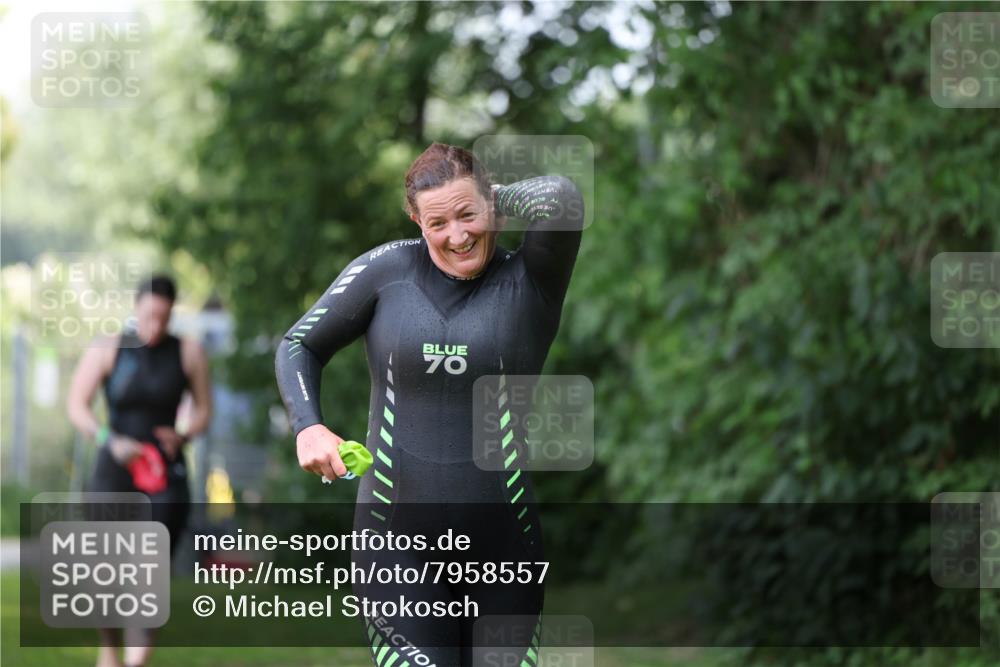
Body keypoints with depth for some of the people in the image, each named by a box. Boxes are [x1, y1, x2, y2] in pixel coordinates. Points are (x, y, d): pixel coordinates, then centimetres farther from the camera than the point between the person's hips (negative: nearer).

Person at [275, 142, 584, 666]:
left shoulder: (529, 282, -1)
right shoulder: (387, 270, 3)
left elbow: (561, 198, -20)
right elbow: (299, 346, 13)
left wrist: (499, 198, -1)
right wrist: (307, 427, -4)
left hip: (501, 543, 0)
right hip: (397, 538, 0)